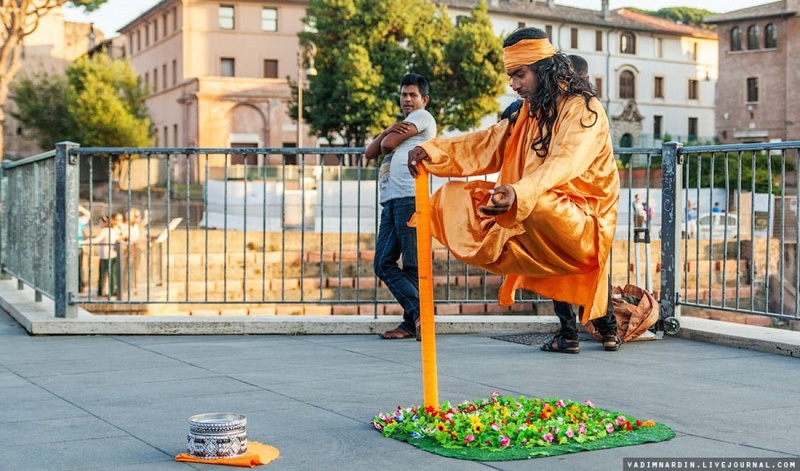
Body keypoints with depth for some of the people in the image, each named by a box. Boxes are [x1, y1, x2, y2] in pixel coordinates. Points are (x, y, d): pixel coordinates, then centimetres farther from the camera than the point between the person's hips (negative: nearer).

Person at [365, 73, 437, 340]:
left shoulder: (422, 117, 8)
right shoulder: (402, 124, 33)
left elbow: (387, 145, -2)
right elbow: (370, 152, 19)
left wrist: (389, 137, 20)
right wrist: (389, 130, 4)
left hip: (409, 198, -9)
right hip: (390, 201, 9)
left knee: (412, 266, -8)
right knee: (383, 264, -2)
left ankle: (413, 320, -6)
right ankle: (418, 314, -5)